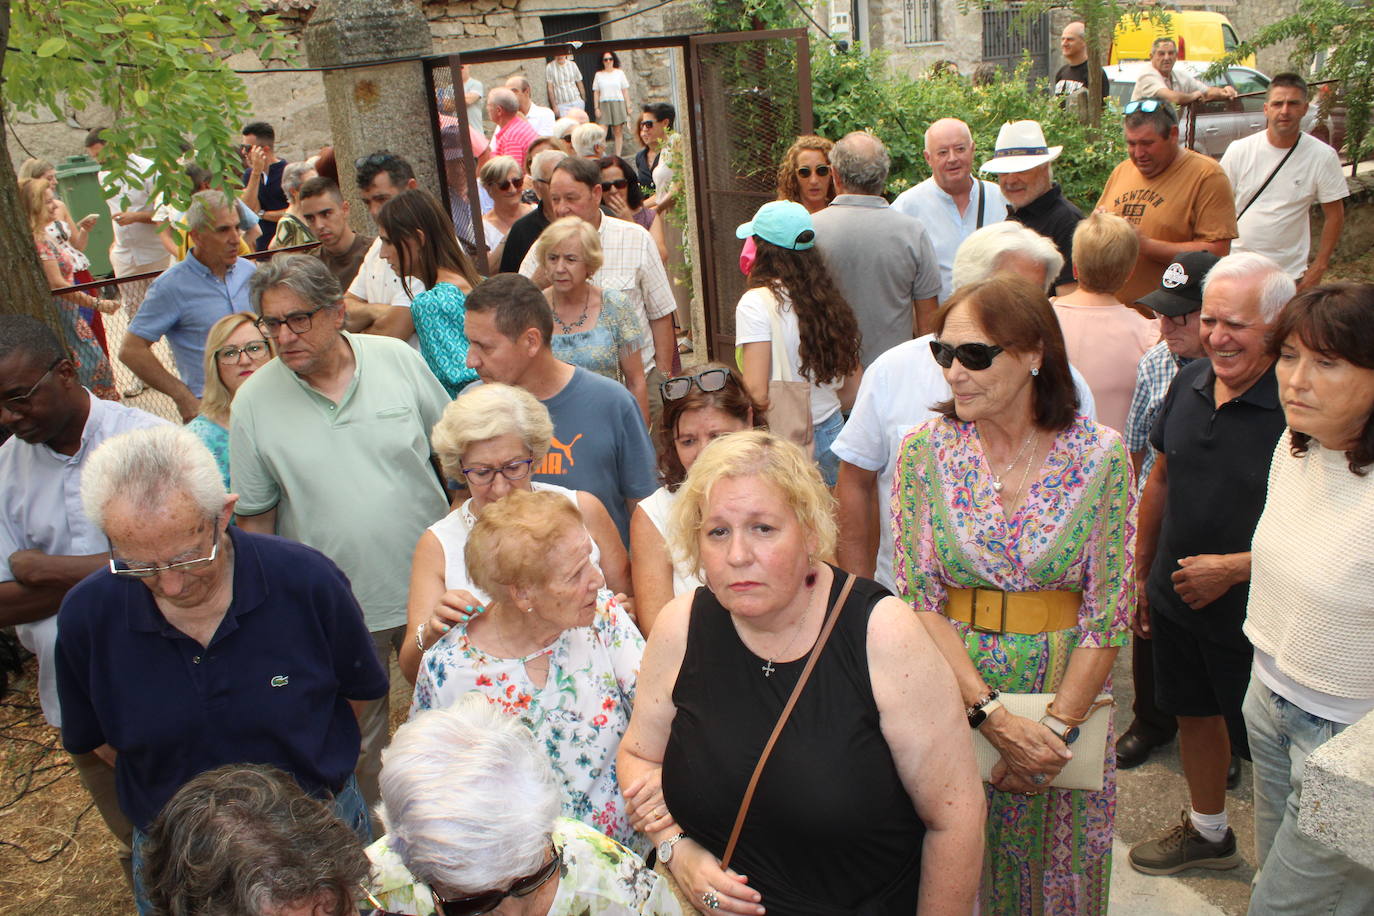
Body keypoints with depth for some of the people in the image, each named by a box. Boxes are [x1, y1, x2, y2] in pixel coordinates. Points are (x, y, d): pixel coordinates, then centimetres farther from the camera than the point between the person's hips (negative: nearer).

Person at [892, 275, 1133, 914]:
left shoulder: (1101, 456, -8)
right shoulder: (925, 451, -6)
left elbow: (1110, 612, -6)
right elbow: (918, 598, -8)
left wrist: (1056, 728, -13)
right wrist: (993, 716, -17)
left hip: (1066, 698, 0)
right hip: (952, 699, 0)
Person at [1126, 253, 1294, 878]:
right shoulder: (1189, 384, -2)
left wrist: (1231, 568, -20)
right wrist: (1140, 573, 16)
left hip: (1254, 616, -6)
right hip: (1176, 600, 6)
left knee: (1265, 745, 9)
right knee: (1194, 714, 23)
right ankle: (1208, 832, 47)